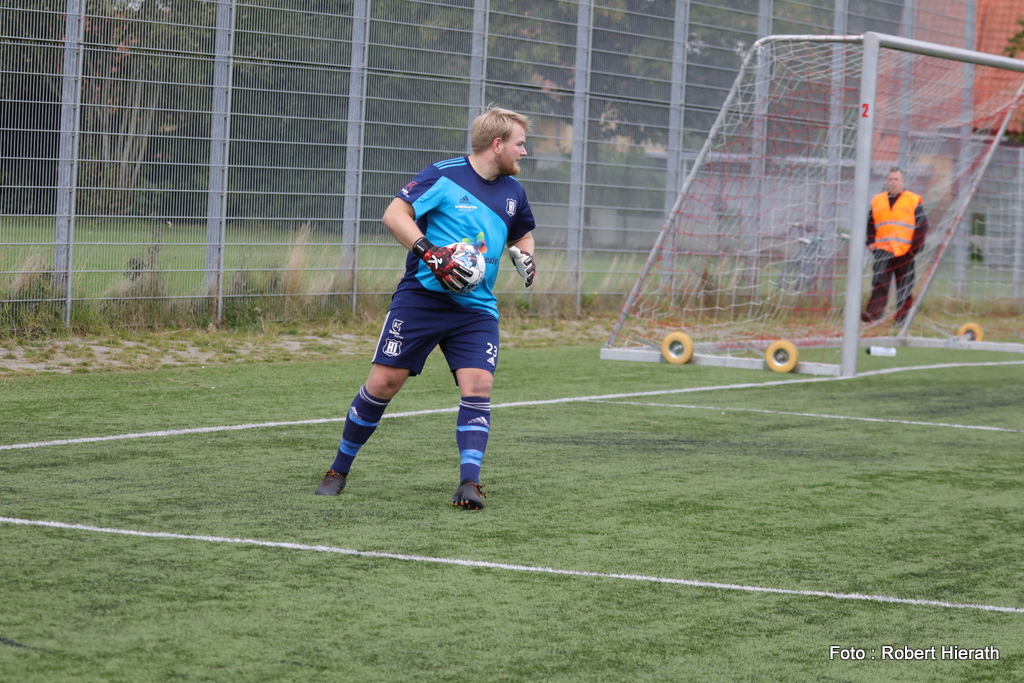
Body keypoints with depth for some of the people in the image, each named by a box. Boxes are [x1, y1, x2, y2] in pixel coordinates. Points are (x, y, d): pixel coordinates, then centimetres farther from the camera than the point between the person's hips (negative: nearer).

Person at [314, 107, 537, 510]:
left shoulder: (512, 191, 12)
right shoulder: (445, 175, -8)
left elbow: (522, 234, 31)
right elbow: (394, 214, -14)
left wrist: (524, 255, 8)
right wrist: (430, 253, -25)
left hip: (476, 309, 5)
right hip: (421, 297, -4)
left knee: (478, 386, -14)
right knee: (382, 383, -3)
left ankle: (469, 483, -14)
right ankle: (339, 470, 13)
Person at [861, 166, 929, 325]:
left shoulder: (914, 201, 3)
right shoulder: (877, 201, 13)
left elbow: (922, 226, 1)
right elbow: (870, 223, 19)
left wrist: (915, 248, -7)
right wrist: (870, 242, 3)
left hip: (905, 252, -2)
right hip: (882, 250, 2)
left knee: (904, 287, 5)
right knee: (879, 284, -9)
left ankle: (902, 317, 13)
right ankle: (872, 314, -16)